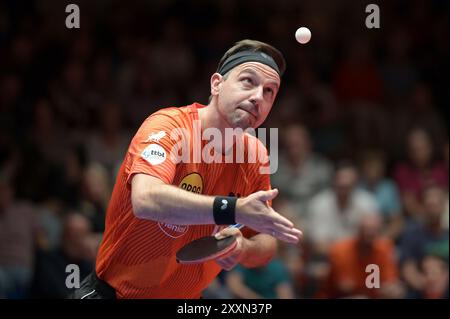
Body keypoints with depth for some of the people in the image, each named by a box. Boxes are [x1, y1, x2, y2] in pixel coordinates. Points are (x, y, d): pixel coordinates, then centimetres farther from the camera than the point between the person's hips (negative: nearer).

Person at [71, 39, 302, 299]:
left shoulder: (255, 154, 0)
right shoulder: (168, 126, -16)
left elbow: (266, 243, 4)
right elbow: (146, 199, -34)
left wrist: (243, 249, -19)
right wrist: (234, 210, -41)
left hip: (188, 297, 6)